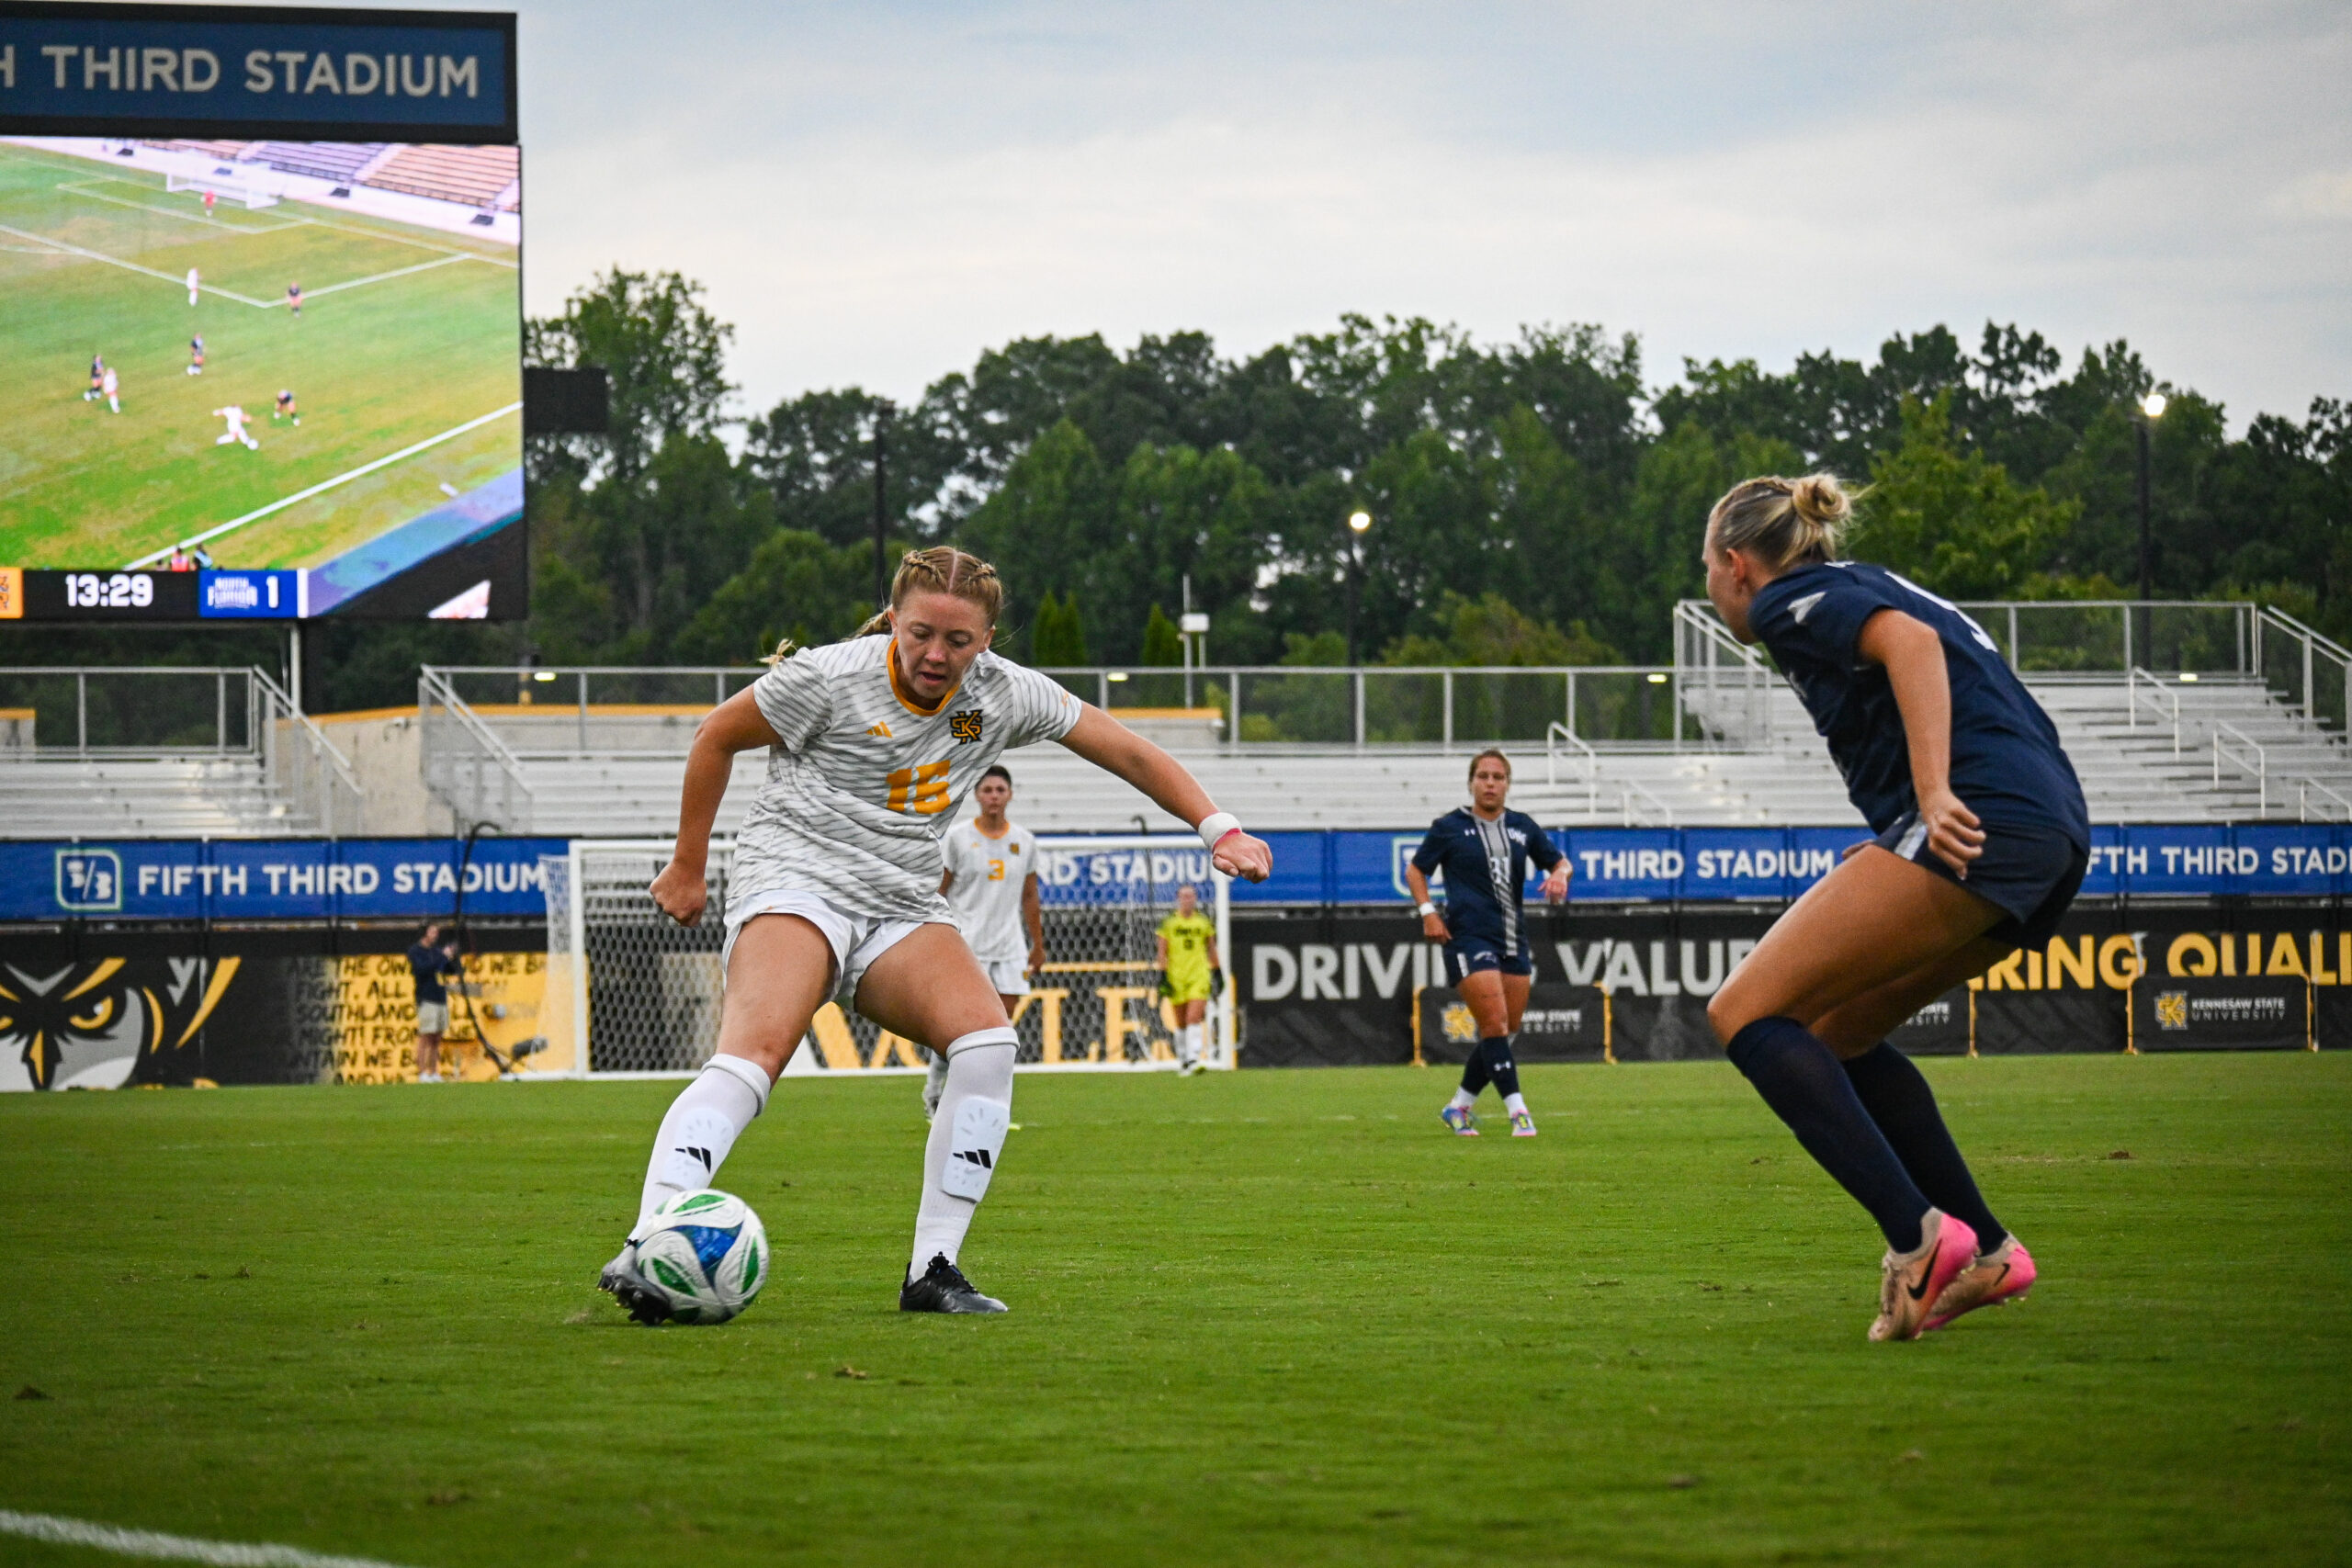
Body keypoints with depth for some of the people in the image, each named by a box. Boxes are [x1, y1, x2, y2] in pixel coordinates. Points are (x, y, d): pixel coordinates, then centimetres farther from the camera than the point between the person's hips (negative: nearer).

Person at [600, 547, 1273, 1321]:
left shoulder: (1004, 693, 1)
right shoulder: (831, 678, -11)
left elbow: (1126, 750, 9)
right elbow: (717, 737, 3)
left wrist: (1220, 829, -1)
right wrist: (687, 866, 9)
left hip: (904, 906, 5)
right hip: (794, 877, -5)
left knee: (988, 1041, -22)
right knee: (753, 1053, -32)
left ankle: (932, 1270, -17)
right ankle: (642, 1252, -43)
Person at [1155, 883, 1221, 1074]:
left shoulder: (1204, 923, 7)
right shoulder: (1169, 924, 3)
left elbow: (1212, 950, 16)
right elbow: (1163, 952, 2)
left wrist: (1217, 974, 15)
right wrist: (1163, 977, -6)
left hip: (1199, 978, 0)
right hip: (1176, 978, 0)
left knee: (1194, 1019, -14)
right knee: (1181, 1023, 7)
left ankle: (1193, 1060, -19)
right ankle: (1182, 1060, 19)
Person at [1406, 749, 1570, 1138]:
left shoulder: (1521, 827, 11)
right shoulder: (1450, 826, 1)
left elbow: (1559, 861, 21)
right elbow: (1415, 870, 9)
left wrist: (1559, 875, -3)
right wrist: (1428, 912, -5)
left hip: (1514, 941, 5)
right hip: (1469, 940, -5)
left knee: (1505, 1031, 7)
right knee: (1495, 1024, -16)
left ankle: (1460, 1106, 22)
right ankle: (1517, 1111, -17)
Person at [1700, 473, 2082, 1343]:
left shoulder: (1794, 599, 3)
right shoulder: (1867, 587, 31)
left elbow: (1911, 641, -16)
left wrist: (1935, 793, -27)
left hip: (1980, 821, -10)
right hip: (2052, 834, 10)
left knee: (1746, 1012, -8)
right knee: (1834, 1032, 21)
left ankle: (1917, 1235, -23)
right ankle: (1985, 1252, 12)